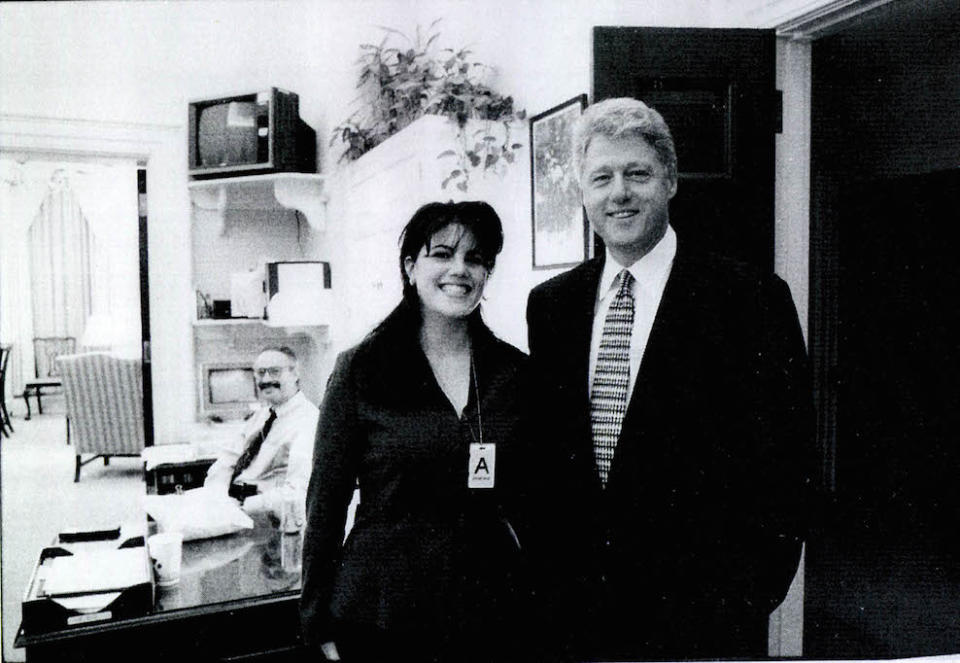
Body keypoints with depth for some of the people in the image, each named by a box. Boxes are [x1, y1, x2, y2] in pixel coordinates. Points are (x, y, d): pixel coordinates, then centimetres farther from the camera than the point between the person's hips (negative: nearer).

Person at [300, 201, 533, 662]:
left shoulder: (514, 371, 1)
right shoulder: (361, 369, -6)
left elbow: (530, 499, 7)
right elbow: (326, 499, -3)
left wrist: (536, 605, 6)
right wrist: (320, 622, -2)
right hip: (382, 615, -2)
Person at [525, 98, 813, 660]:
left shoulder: (751, 298, -9)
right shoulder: (549, 303, 4)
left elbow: (782, 465, -9)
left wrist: (748, 597, -11)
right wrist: (547, 581, 4)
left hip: (702, 613, -3)